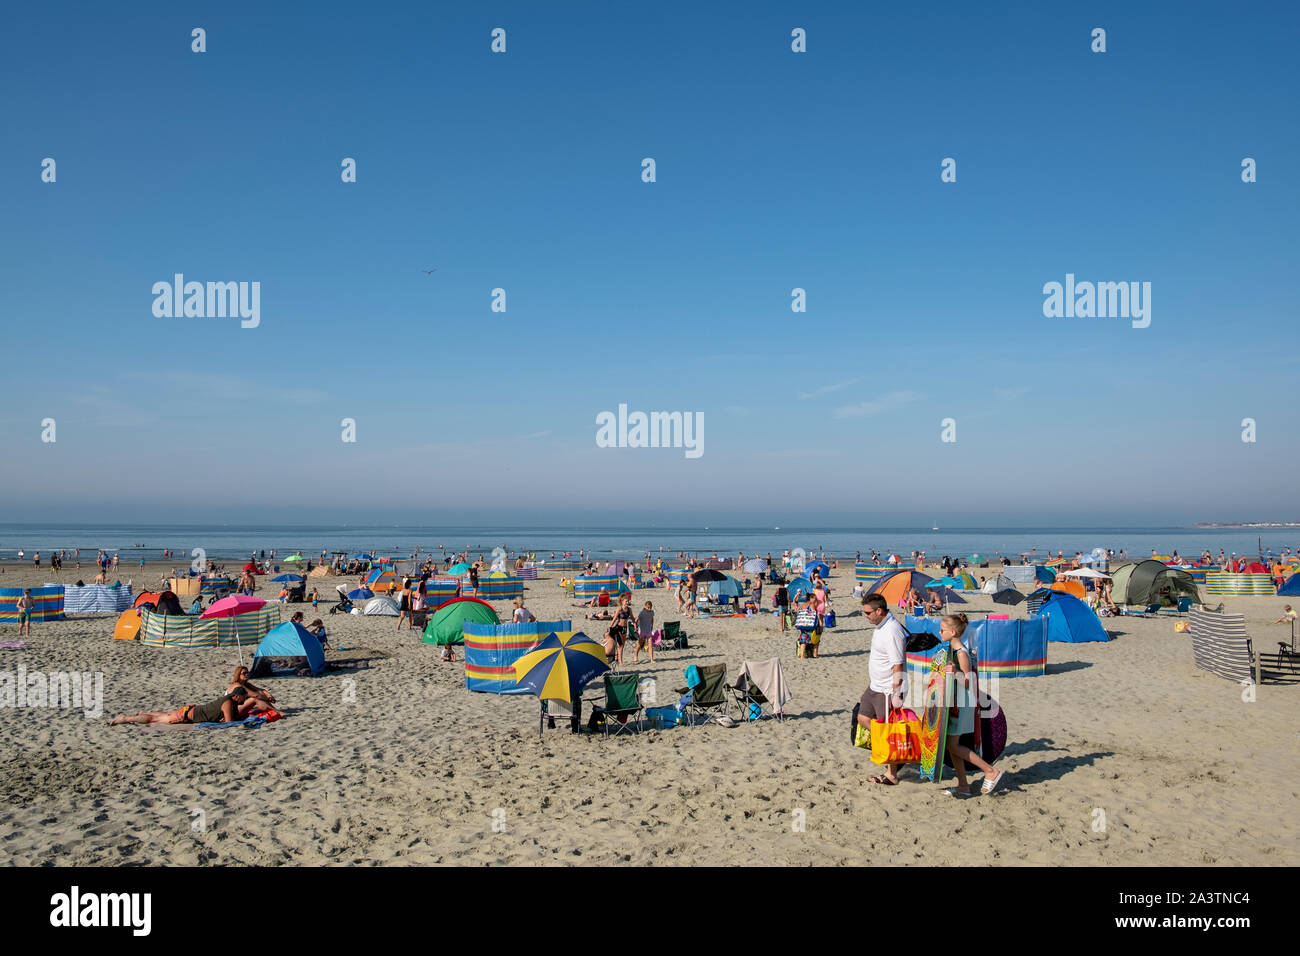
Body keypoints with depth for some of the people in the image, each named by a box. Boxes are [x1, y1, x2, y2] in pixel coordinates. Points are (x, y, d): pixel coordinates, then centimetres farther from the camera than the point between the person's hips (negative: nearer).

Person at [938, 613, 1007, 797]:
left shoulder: (962, 653, -20)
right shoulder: (951, 648, 7)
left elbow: (968, 683, -23)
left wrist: (955, 673, -36)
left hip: (964, 703, -9)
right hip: (954, 701, 9)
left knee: (953, 745, -6)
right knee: (952, 744, 10)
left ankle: (991, 771, 3)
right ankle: (963, 786, 17)